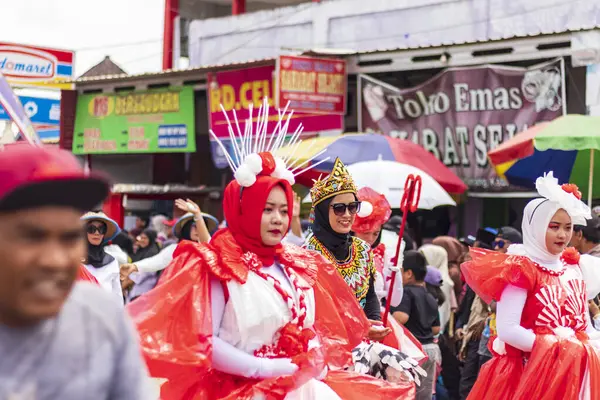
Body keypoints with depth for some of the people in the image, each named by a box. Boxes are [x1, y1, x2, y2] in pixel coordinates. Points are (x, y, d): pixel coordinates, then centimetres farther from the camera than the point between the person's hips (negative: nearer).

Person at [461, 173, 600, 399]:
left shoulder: (573, 269, 11)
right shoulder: (520, 269, -9)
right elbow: (507, 330, -18)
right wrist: (553, 347, -17)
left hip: (574, 374, 6)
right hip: (530, 372, -6)